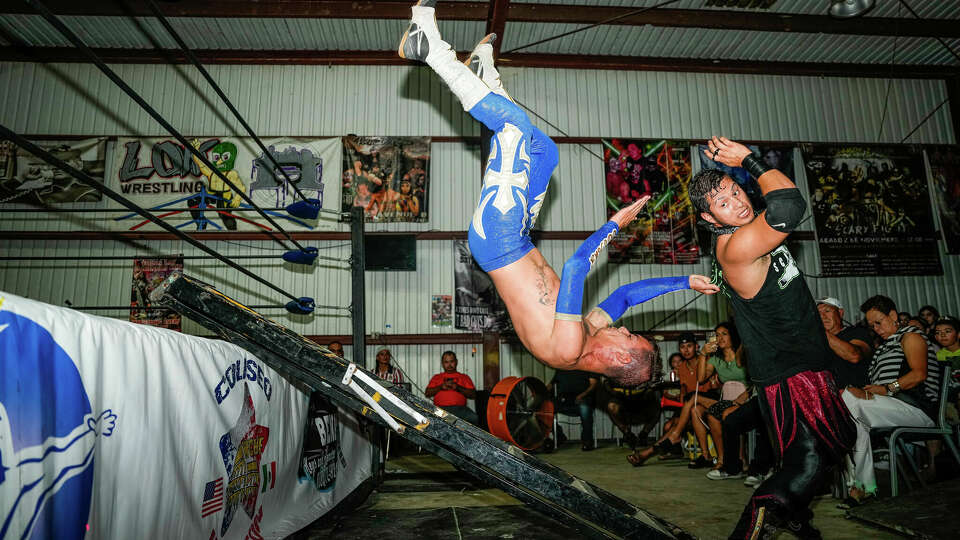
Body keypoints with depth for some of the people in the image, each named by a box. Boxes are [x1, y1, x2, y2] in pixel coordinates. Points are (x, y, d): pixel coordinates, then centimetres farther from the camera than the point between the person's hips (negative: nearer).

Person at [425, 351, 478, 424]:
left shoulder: (464, 377, 24)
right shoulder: (436, 377, 28)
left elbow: (473, 395, 11)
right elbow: (427, 393, 14)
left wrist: (458, 387, -3)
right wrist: (441, 387, -1)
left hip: (459, 408, 0)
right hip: (440, 408, 0)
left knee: (474, 418, -33)